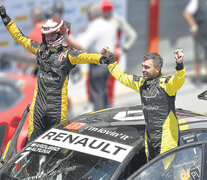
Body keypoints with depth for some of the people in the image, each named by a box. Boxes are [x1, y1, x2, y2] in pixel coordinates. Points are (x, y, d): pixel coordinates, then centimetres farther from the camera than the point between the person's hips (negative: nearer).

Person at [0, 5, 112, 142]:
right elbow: (20, 38, 17)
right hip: (39, 100, 4)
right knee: (34, 137, 3)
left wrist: (101, 58, -41)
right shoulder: (40, 49, 9)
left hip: (57, 103, -4)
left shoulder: (67, 54, -5)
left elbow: (85, 57, -21)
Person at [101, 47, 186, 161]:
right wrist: (109, 59, 22)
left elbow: (178, 81, -33)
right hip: (149, 134, 8)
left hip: (167, 135, -7)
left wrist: (179, 65, -51)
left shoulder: (165, 83, -12)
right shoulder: (141, 82, 10)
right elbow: (122, 76, 22)